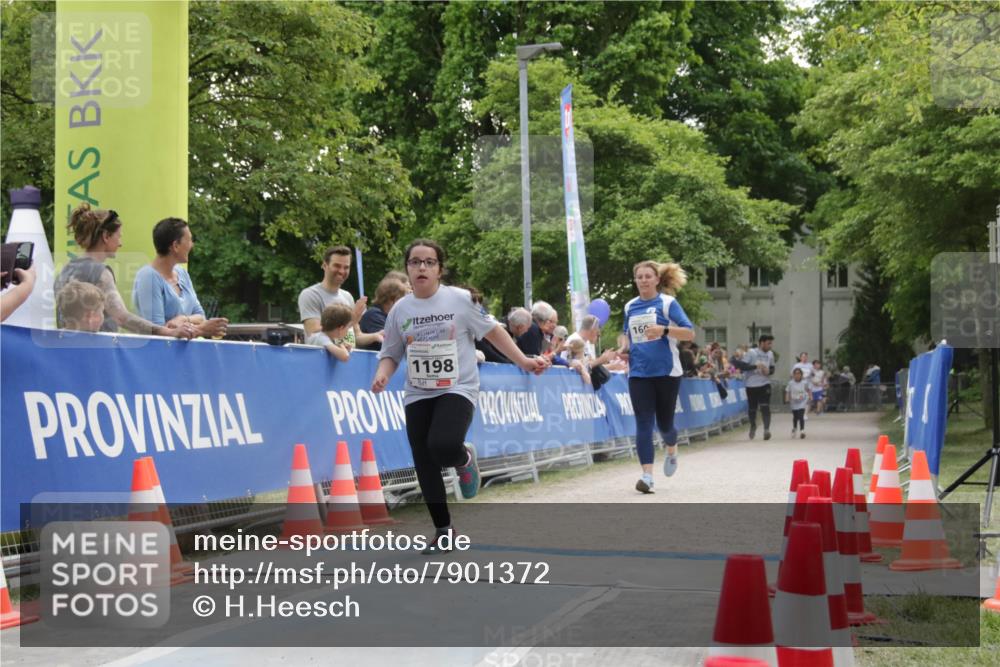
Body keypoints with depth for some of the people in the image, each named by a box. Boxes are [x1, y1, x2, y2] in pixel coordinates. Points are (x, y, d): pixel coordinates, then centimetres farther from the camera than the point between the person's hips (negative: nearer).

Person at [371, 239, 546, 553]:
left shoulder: (461, 300, -5)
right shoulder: (400, 310, 3)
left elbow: (493, 332, 4)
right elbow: (391, 353, 9)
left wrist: (523, 361, 1)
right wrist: (382, 374, -12)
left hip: (457, 390, -4)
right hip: (417, 395, 4)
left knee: (443, 446, -29)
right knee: (424, 466, 1)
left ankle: (464, 459, 9)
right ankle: (443, 531, 17)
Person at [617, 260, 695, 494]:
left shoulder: (667, 302, -4)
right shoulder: (630, 307, 9)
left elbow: (690, 333, -9)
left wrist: (664, 329, -24)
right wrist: (624, 347, 4)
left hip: (666, 371, -3)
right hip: (639, 373, 3)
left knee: (664, 422, 6)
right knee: (644, 423, -7)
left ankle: (671, 450, 41)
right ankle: (647, 475, -12)